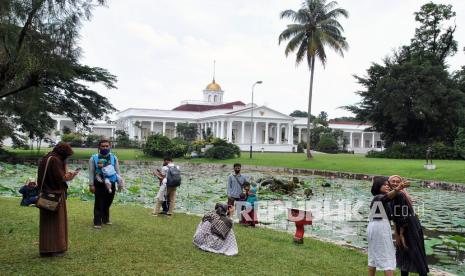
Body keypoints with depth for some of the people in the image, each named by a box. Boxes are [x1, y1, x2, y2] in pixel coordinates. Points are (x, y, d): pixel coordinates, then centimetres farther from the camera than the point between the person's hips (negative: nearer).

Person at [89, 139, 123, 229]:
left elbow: (117, 171, 7)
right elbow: (91, 172, -3)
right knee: (99, 204, -1)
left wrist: (120, 183, 4)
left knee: (108, 203, 14)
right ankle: (97, 222, 7)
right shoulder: (94, 158, -3)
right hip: (99, 184, -3)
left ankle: (106, 219, 30)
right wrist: (91, 185, -8)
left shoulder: (113, 158, 4)